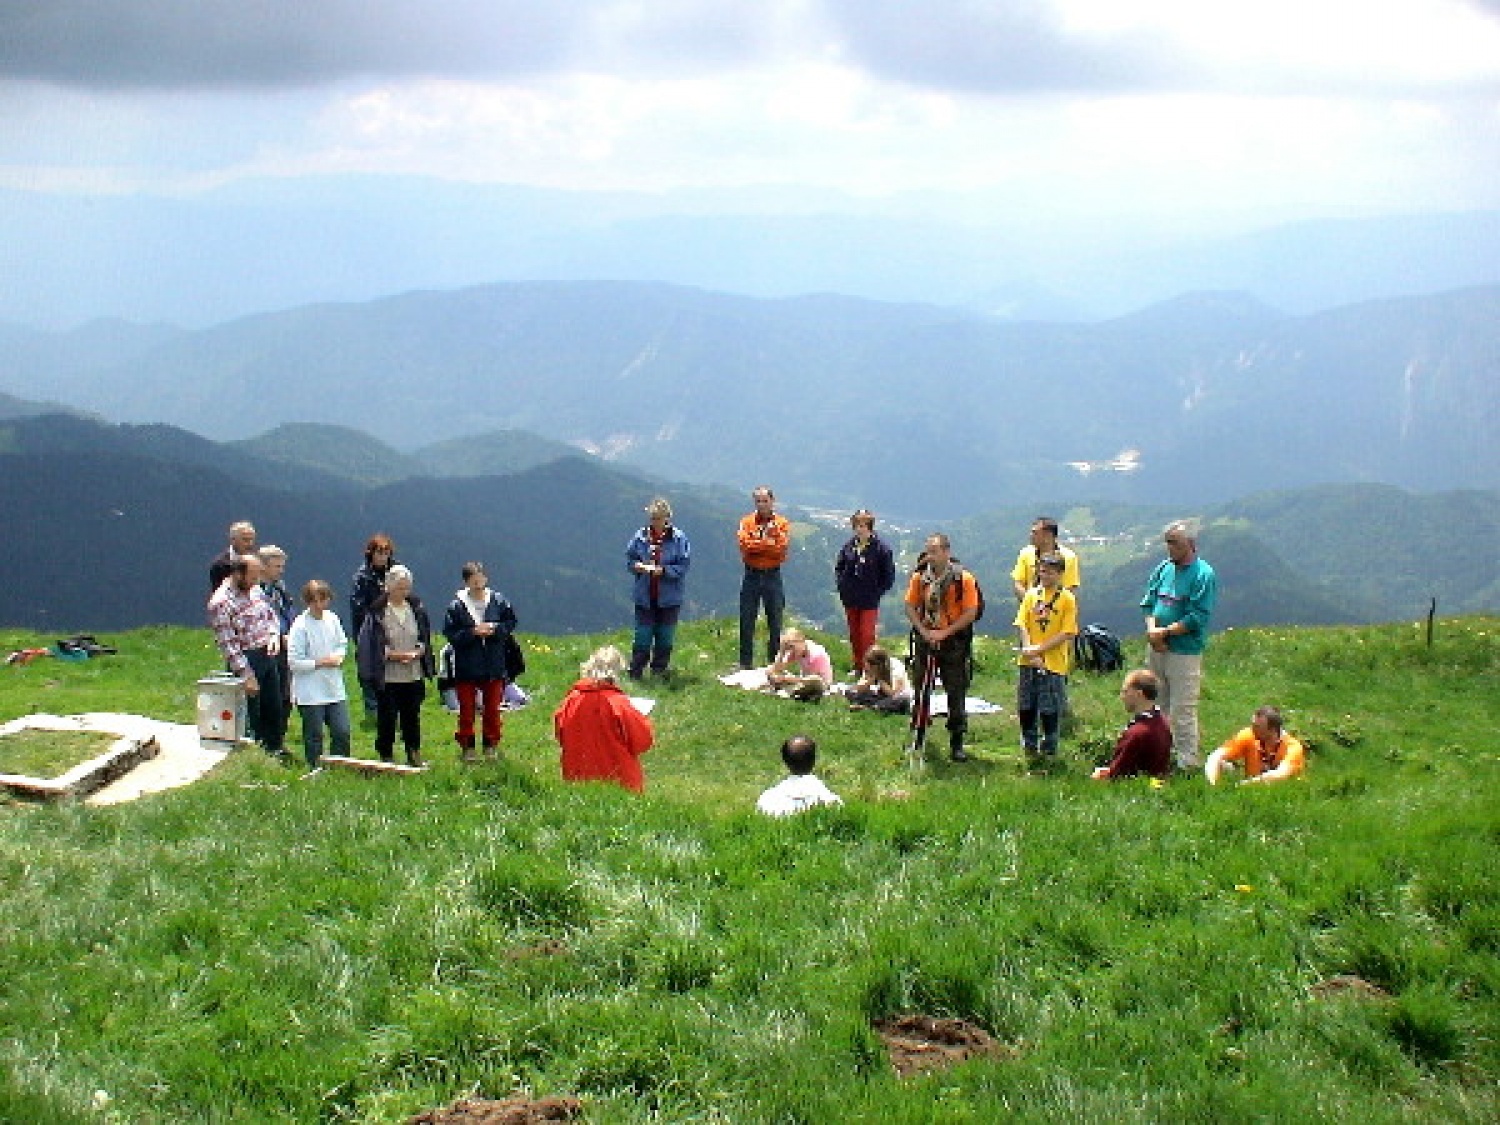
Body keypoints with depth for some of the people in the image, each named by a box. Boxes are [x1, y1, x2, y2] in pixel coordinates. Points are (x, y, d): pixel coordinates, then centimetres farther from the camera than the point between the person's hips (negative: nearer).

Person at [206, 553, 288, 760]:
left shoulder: (255, 589, 5)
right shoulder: (221, 603, -19)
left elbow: (270, 614, 20)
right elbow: (227, 644, -21)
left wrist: (274, 634, -2)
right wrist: (246, 675, -22)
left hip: (268, 655, 8)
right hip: (246, 660, -8)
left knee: (275, 707, 17)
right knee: (251, 712, 3)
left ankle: (276, 748, 33)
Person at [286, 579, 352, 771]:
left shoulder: (332, 619, 3)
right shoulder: (300, 626, -14)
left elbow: (342, 644, 18)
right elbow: (294, 661, -15)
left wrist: (338, 657, -3)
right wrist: (321, 663, -15)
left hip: (334, 688, 5)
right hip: (310, 692, -5)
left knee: (342, 732, 5)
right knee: (314, 737, 5)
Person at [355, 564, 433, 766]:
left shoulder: (416, 609, 6)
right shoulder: (378, 612, -8)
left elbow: (426, 639, 13)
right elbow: (372, 643, -8)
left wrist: (418, 652, -7)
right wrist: (393, 654, -17)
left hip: (414, 675, 4)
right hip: (387, 676, -4)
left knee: (412, 716, 10)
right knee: (387, 717, 2)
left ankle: (414, 754, 21)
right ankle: (386, 756, 13)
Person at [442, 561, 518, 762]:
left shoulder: (498, 601, -1)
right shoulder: (457, 605, -8)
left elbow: (510, 623, 7)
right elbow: (450, 633, -9)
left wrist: (495, 629, -11)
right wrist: (473, 633, -19)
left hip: (494, 667, 2)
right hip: (466, 668, -2)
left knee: (492, 709, 10)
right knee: (466, 710, 5)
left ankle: (491, 746, 22)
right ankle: (467, 747, 15)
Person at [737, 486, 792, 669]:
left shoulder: (782, 523, 2)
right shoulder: (746, 522, 3)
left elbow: (782, 549, -10)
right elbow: (744, 545, -12)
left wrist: (757, 545, -14)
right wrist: (769, 544, -15)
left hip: (772, 576, 0)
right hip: (751, 576, 0)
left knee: (775, 622, 4)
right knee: (746, 621, 3)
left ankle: (775, 661, 12)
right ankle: (745, 662, 10)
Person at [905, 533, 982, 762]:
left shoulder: (964, 579, -11)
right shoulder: (919, 577, -1)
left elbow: (971, 613, -10)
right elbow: (910, 607, 5)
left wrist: (944, 633, -14)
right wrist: (924, 632, -9)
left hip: (953, 641, -3)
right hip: (925, 639, 3)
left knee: (956, 693, 0)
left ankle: (957, 744, 7)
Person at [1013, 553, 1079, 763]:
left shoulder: (1067, 599, -3)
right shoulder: (1031, 594, 7)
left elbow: (1067, 633, -9)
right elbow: (1021, 625, 3)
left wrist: (1040, 649, -14)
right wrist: (1028, 650, -12)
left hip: (1054, 662, -3)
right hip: (1028, 661, 4)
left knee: (1050, 710, 1)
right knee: (1026, 707, 7)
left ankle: (1049, 749, 14)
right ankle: (1029, 747, 21)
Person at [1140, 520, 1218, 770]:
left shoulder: (1204, 575, -10)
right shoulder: (1163, 568, 9)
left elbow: (1198, 618, -16)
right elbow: (1148, 602, 11)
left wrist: (1165, 632, -15)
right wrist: (1152, 629, -8)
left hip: (1185, 652, -7)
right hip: (1157, 649, 7)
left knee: (1183, 711, -6)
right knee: (1157, 707, 16)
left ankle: (1188, 763, 1)